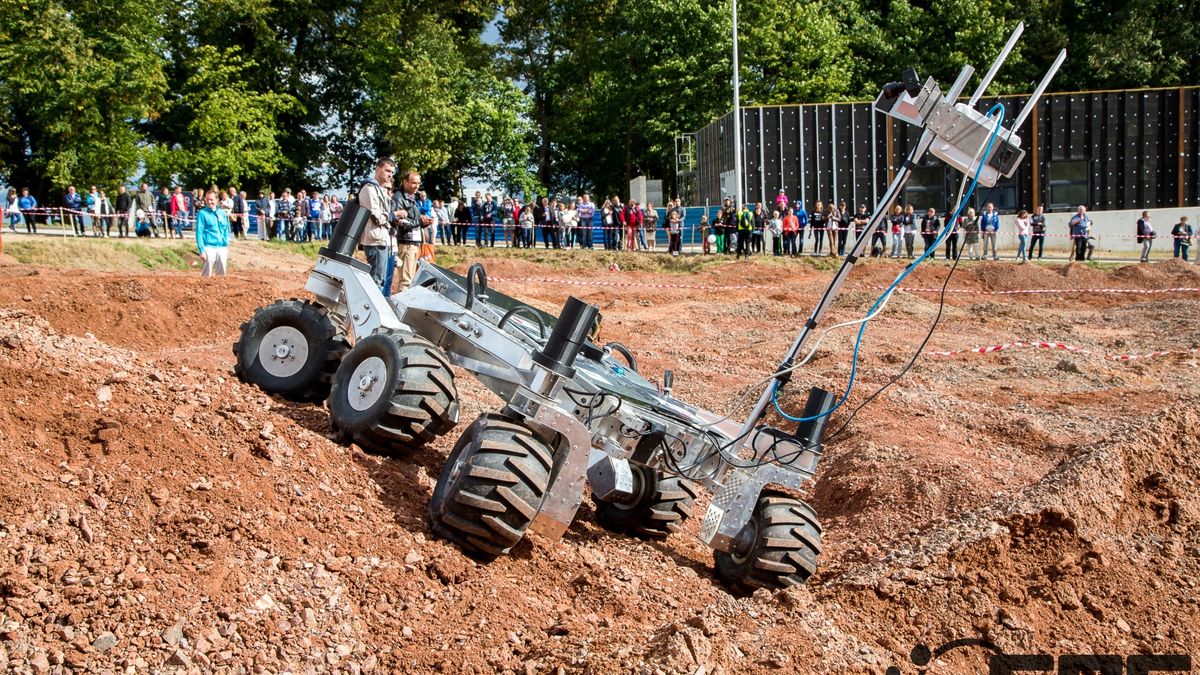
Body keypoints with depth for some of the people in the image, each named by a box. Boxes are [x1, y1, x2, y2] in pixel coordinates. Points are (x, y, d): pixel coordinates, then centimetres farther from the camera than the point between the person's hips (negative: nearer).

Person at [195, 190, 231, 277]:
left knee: (222, 274, 8)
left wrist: (226, 245, 12)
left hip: (222, 248, 5)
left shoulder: (223, 213, 12)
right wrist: (201, 250, -14)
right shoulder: (202, 213, -3)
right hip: (209, 247, -5)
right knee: (207, 274, -7)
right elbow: (199, 233, -7)